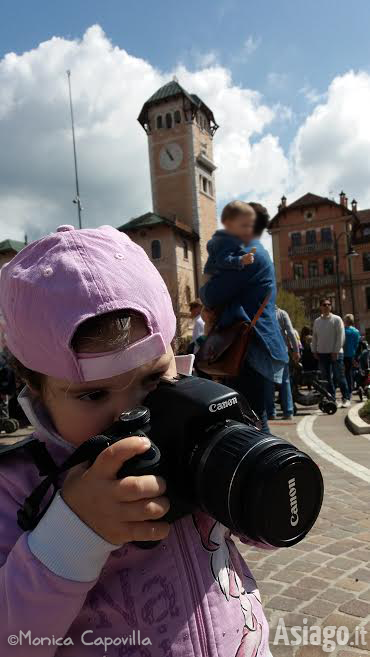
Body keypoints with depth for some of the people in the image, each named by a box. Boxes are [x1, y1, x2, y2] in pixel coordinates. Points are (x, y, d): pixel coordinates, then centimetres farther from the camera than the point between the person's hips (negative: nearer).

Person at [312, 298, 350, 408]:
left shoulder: (337, 319, -2)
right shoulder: (317, 321, 11)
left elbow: (341, 336, -7)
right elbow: (314, 337, 15)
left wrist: (336, 351, -13)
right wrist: (314, 350, 7)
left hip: (335, 353, -4)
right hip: (321, 353, 4)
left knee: (339, 377, -4)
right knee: (327, 378, 7)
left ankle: (346, 398, 5)